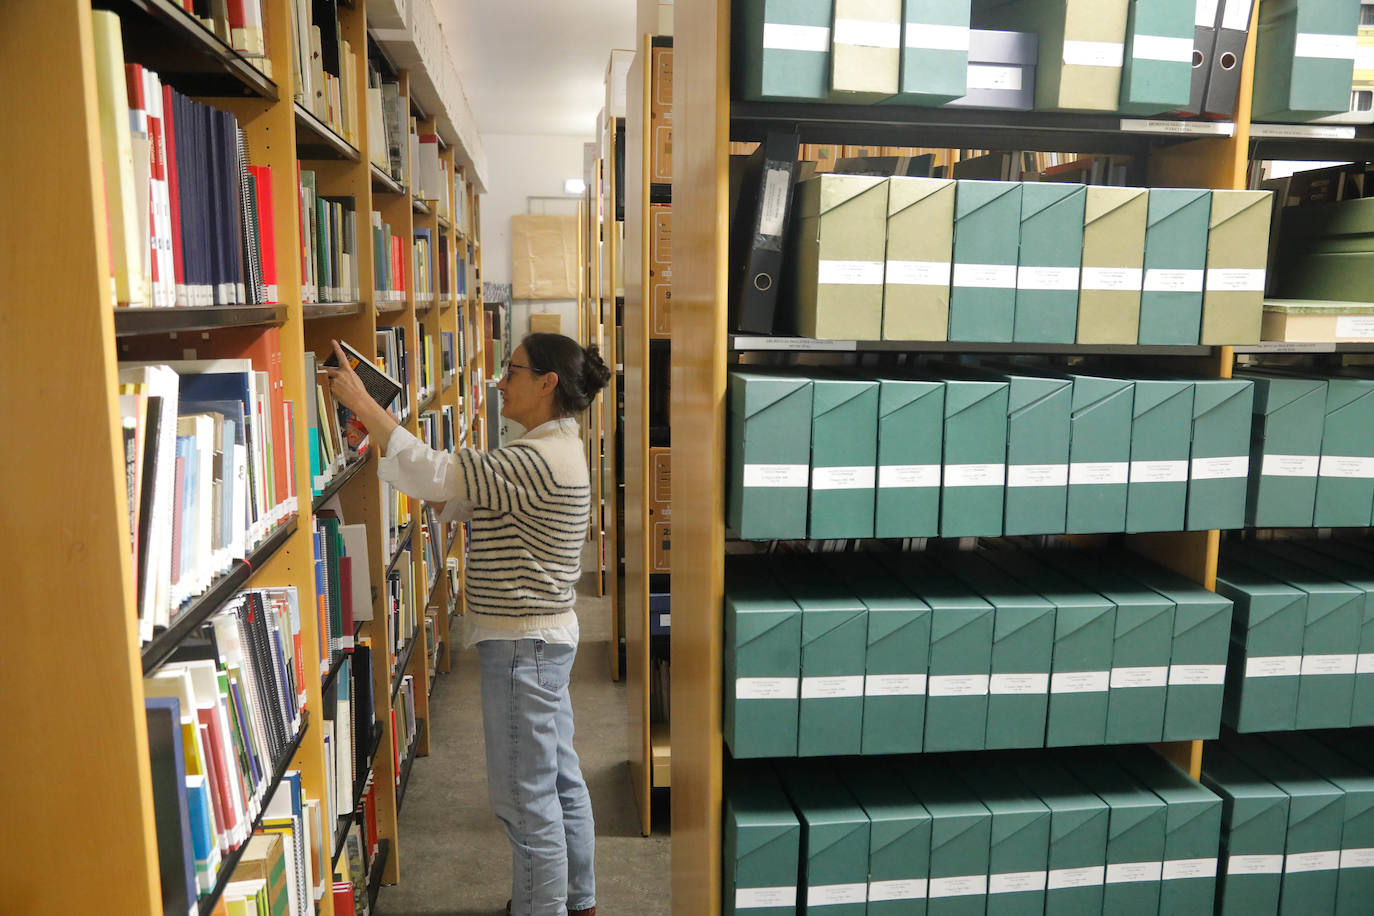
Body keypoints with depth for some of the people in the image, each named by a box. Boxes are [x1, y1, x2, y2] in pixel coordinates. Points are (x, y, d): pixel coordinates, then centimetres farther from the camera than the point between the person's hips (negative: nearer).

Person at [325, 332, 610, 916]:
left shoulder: (541, 459, -22)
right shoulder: (552, 451, 11)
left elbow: (437, 477, -27)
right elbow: (456, 500, 11)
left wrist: (362, 402, -21)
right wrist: (378, 434, 5)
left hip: (523, 645, -11)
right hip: (544, 637, 11)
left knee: (525, 796, 3)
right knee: (560, 779, 21)